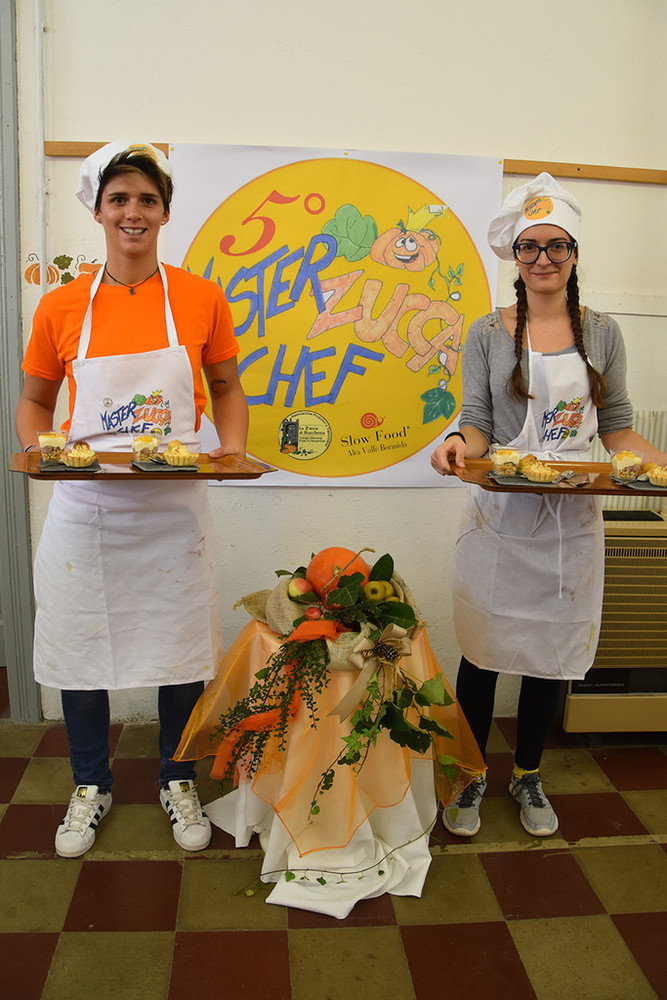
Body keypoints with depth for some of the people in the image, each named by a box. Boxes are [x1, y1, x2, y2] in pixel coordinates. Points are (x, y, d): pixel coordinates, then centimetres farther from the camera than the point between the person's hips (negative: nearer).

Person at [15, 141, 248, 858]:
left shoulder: (201, 299, 1)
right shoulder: (61, 307, 2)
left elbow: (225, 387, 11)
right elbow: (34, 401, 12)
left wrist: (232, 447, -6)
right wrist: (39, 451, -8)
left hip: (173, 508, 0)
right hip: (83, 508, 1)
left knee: (180, 644, 8)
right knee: (79, 643, 10)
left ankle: (177, 780, 33)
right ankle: (91, 786, 35)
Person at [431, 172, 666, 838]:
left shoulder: (601, 334, 7)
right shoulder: (488, 334, 2)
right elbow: (479, 422, -2)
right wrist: (459, 445, -24)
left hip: (572, 517, 2)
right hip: (500, 515, -2)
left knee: (553, 650, 11)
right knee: (483, 649, 5)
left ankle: (528, 776, 33)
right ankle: (470, 777, 26)